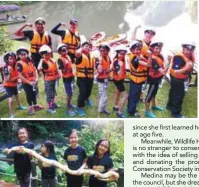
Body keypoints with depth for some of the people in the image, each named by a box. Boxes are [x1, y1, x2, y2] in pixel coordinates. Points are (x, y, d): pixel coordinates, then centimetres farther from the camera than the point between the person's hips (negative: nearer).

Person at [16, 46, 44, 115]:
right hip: (26, 82, -6)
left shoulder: (30, 62, 3)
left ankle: (35, 105, 39)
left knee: (34, 93, 20)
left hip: (33, 81, 6)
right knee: (29, 94, 8)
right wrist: (29, 82, -19)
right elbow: (20, 76, -19)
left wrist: (36, 78, -9)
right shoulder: (19, 64, -16)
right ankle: (30, 107, 26)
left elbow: (35, 70, 7)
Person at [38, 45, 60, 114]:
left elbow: (56, 68, 15)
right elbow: (39, 68, -40)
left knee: (53, 92, 24)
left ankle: (53, 103, 44)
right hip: (48, 81, -8)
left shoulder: (52, 60, 2)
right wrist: (41, 61, -46)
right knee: (49, 94, 1)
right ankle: (49, 107, 13)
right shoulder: (43, 62, -20)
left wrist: (58, 74, 11)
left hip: (54, 79, 8)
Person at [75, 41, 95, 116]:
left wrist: (93, 75, 13)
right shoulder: (81, 56, -15)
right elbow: (77, 53, -39)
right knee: (82, 92, -11)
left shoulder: (92, 57, 9)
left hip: (90, 78, 7)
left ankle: (86, 99, 56)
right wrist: (81, 48, -21)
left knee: (88, 91, 22)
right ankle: (79, 107, 5)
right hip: (82, 78, -7)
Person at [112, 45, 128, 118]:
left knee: (117, 93, 27)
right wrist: (120, 66, -47)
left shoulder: (122, 59, -3)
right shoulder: (116, 61, -28)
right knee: (125, 96, -10)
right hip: (118, 80, -10)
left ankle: (115, 106, 49)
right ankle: (119, 112, -3)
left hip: (120, 79, 10)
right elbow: (119, 73, -35)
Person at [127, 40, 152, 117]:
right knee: (135, 97, 5)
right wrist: (150, 55, -43)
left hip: (134, 79, 10)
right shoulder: (135, 59, -31)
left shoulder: (134, 56, 0)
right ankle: (131, 112, 20)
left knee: (132, 95, 23)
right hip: (137, 81, -10)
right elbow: (148, 65, -37)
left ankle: (130, 109, 39)